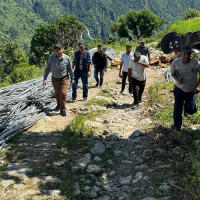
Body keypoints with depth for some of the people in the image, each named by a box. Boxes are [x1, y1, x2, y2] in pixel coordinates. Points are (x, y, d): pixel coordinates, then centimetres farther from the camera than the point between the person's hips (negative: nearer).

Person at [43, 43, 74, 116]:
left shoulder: (67, 58, -19)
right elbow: (47, 69, -8)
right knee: (57, 93, 18)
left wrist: (72, 79, 2)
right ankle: (59, 105, 44)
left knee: (63, 93, -15)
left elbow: (70, 69, -7)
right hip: (55, 79, 2)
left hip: (64, 78, -2)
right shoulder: (51, 58, -16)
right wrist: (45, 79, -14)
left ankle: (63, 109, -1)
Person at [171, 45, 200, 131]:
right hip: (179, 89, 1)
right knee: (177, 108, 6)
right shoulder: (175, 62, -15)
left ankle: (187, 109, 43)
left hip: (192, 91, 0)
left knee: (191, 110, 4)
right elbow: (173, 73, 1)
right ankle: (177, 125, 29)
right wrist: (177, 79, -20)